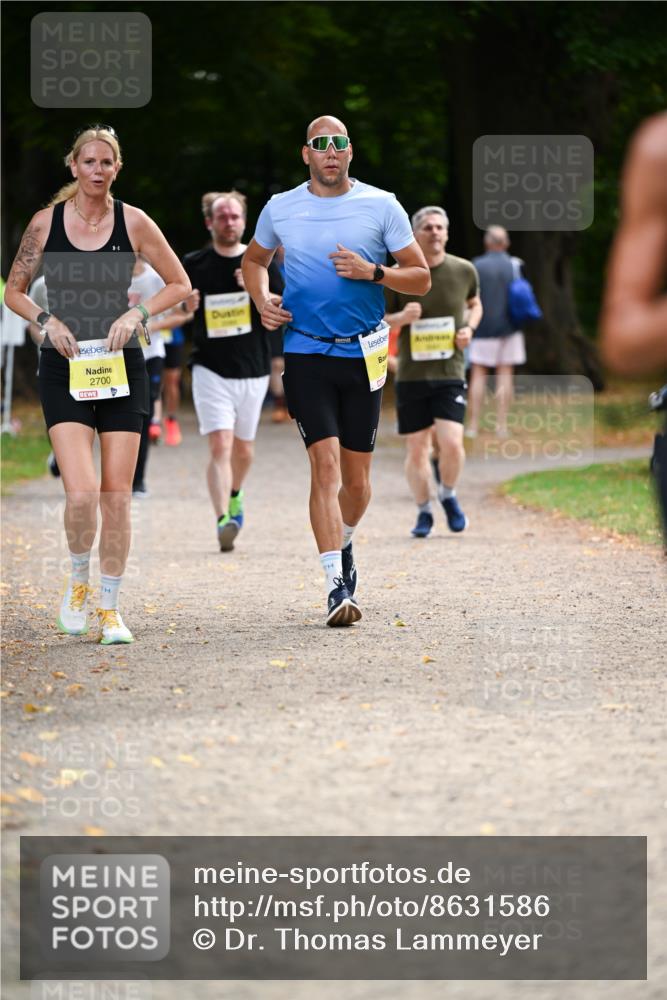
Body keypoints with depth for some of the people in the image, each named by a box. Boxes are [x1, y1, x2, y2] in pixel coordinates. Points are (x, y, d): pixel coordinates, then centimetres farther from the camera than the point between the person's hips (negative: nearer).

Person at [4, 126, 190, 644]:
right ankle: (79, 578, 12)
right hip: (64, 368, -1)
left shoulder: (133, 222, 0)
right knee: (81, 493, -16)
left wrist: (136, 313, -7)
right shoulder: (46, 222, 0)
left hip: (121, 366, 1)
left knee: (117, 497, 1)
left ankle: (110, 606, 14)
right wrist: (46, 321, -8)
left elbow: (180, 284, 8)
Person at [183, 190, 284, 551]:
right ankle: (223, 520, -25)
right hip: (211, 369, -2)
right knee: (220, 445, -17)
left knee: (243, 449, 15)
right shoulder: (194, 265, 1)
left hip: (252, 370, 2)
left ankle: (235, 495, 45)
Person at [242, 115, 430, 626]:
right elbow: (255, 259, 24)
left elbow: (421, 278, 4)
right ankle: (337, 585, -17)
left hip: (363, 354, 1)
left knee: (357, 477, 7)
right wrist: (263, 299, 4)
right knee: (325, 463, -14)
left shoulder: (381, 206, 1)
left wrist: (373, 272, -14)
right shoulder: (281, 209, 5)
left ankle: (343, 541, 39)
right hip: (306, 353, -1)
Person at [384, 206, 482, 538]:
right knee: (416, 448, 5)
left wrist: (470, 327, -1)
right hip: (411, 374, 0)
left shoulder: (464, 271, 0)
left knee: (451, 443, -14)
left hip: (450, 373, 0)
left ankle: (448, 495, 15)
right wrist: (402, 317, -18)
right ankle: (423, 511, 25)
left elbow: (474, 304, 20)